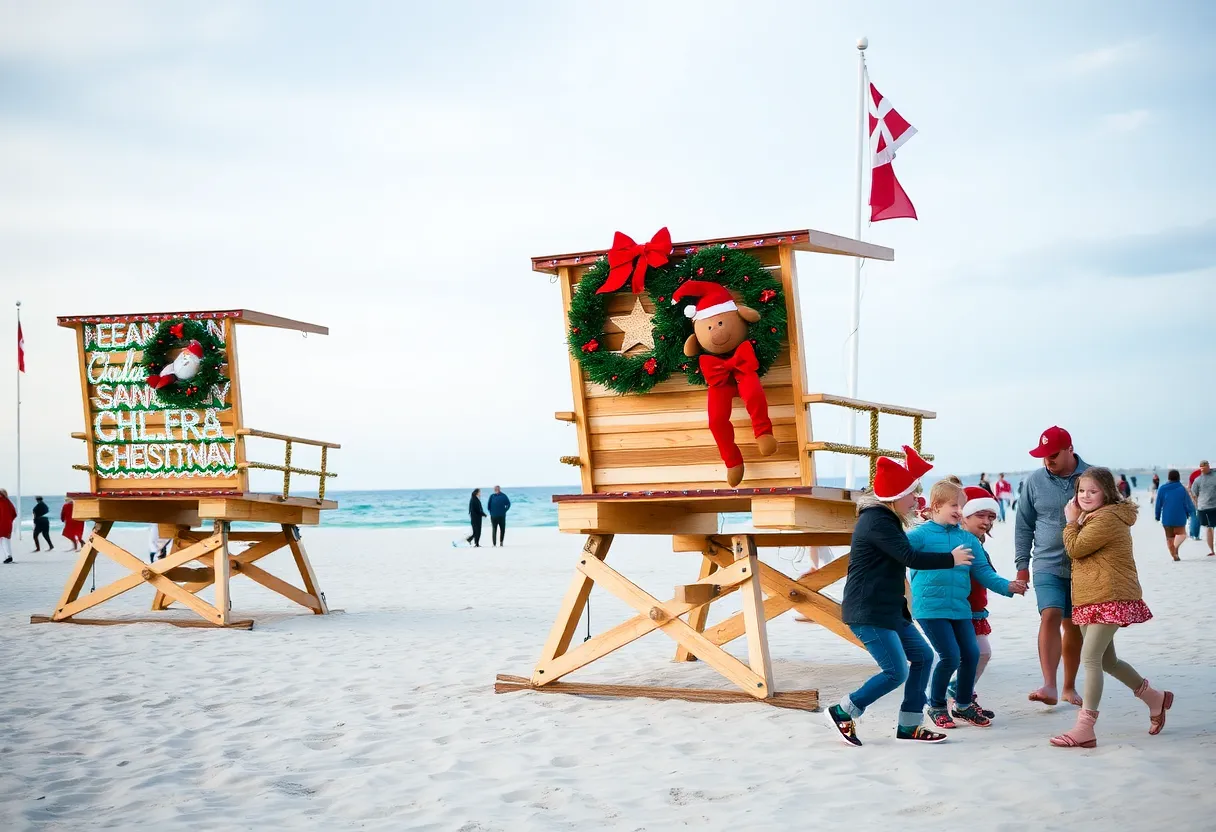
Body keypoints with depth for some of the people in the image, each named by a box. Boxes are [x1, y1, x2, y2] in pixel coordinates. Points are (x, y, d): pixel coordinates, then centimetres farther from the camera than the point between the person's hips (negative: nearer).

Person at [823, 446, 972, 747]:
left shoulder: (886, 519, 15)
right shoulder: (876, 522, -18)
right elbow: (909, 558, -21)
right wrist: (951, 559, -12)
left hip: (889, 610, 11)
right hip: (867, 613, -11)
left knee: (922, 656, 9)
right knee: (896, 671, -12)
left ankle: (909, 725, 14)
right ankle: (842, 713, 1)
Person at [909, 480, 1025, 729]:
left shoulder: (968, 539, 11)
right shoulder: (921, 534, -4)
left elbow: (983, 571, 10)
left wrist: (1007, 586, -2)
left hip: (960, 607, 6)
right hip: (930, 607, -6)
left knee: (971, 654, 4)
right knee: (950, 656, -11)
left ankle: (964, 704, 28)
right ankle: (936, 707, 12)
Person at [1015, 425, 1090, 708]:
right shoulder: (1034, 481, 0)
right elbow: (1024, 525, 7)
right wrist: (1022, 564, 6)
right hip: (1047, 566, -1)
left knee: (1073, 626, 10)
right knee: (1050, 616, -18)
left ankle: (1069, 687, 24)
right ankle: (1049, 686, -24)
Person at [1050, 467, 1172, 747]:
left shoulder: (1107, 518, -15)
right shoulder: (1093, 518, 20)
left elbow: (1075, 548, -17)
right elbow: (1078, 551, 16)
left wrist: (1072, 521, -4)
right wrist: (1077, 521, 6)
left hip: (1110, 598, -11)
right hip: (1093, 600, 11)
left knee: (1090, 657, -16)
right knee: (1107, 660, 18)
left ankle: (1085, 728, -19)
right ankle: (1154, 698, 36)